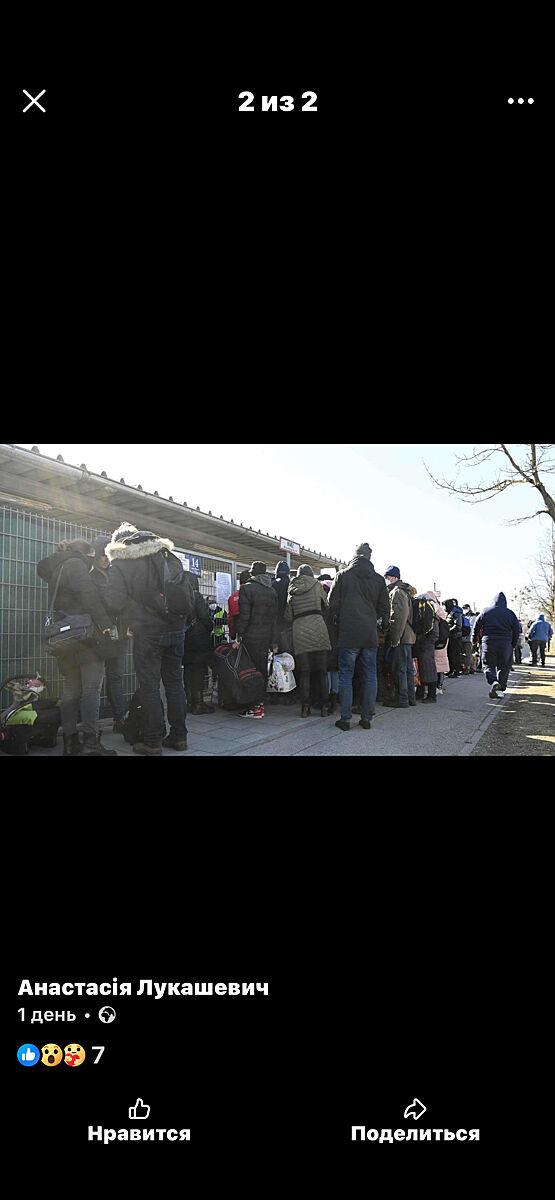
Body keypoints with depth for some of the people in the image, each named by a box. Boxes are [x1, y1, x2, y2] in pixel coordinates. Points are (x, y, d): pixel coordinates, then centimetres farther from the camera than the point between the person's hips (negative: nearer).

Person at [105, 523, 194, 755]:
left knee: (149, 686, 1)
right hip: (176, 629, 5)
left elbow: (114, 602, -9)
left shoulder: (120, 563, -1)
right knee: (175, 682, 13)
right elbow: (189, 592, 14)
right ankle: (179, 736, 19)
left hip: (147, 632, -5)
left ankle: (153, 743, 3)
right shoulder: (168, 555, 15)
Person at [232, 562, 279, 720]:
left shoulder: (247, 589, -8)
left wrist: (238, 637, -9)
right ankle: (261, 704, 18)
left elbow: (244, 615, -14)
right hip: (266, 636, 6)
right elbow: (274, 618, 11)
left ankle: (256, 708, -3)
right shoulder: (272, 591, 11)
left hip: (251, 636, -6)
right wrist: (274, 643, 14)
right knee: (263, 670, 12)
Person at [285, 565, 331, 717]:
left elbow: (288, 615, 12)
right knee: (321, 670, 4)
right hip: (317, 626, -2)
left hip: (299, 629, 2)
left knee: (303, 672, 5)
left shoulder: (292, 590, 15)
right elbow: (327, 605, 14)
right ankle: (324, 706, 5)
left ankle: (305, 707, 3)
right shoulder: (316, 585, 8)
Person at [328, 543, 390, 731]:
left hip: (348, 633, -2)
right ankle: (367, 717, 11)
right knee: (370, 675, 8)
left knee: (346, 675, 3)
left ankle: (345, 719, 2)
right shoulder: (379, 579, 5)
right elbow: (384, 608, 9)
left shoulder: (343, 575, -1)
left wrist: (337, 619, 17)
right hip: (370, 634, 2)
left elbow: (333, 603, -1)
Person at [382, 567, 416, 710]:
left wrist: (395, 638, -22)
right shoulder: (405, 592, 22)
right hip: (409, 636, 10)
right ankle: (410, 697, 17)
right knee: (408, 667, 12)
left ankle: (401, 699, -5)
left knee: (399, 668, -7)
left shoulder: (397, 592, -10)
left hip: (401, 638, -10)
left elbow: (400, 616, -21)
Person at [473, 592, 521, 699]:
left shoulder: (485, 612, 3)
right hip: (505, 644, 1)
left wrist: (474, 639, 23)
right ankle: (501, 689, 14)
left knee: (488, 666, 4)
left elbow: (476, 627, 8)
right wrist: (513, 645, 12)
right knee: (503, 667, 14)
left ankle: (493, 682, -23)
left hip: (488, 643, -1)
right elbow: (517, 630, 2)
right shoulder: (510, 613, 4)